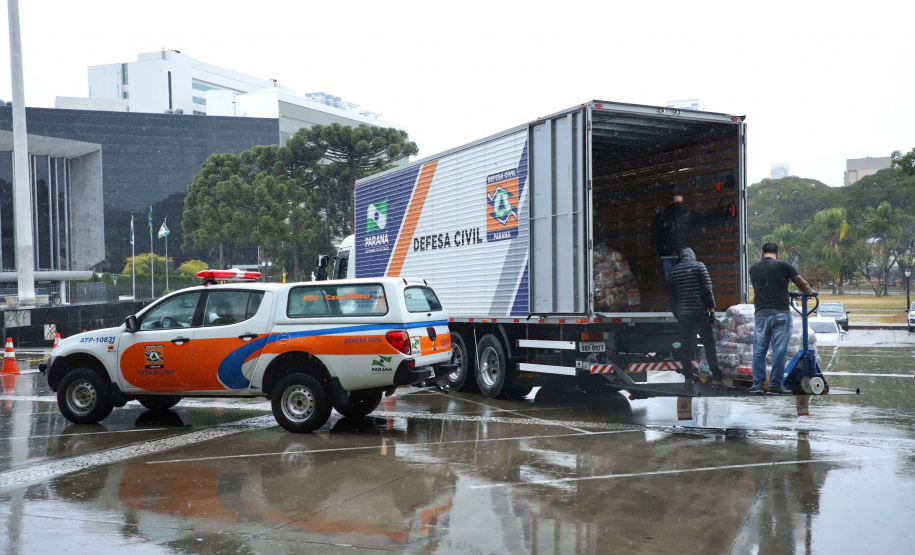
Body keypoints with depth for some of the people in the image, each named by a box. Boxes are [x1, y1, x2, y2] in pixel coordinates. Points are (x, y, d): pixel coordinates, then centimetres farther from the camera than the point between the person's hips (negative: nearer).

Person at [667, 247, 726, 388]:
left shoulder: (672, 270, 11)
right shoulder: (699, 266, 2)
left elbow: (670, 297, 12)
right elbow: (707, 289, -7)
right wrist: (711, 308, -1)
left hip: (682, 313, 3)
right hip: (700, 312, -3)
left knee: (685, 345, 11)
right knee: (709, 345, -1)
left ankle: (688, 375, 15)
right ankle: (716, 377, -6)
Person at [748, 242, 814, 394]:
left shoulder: (754, 268, 10)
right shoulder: (783, 265, 1)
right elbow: (803, 285, 6)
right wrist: (810, 292, 28)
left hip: (761, 313, 3)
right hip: (781, 312, -3)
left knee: (759, 350, 10)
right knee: (779, 350, 3)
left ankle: (757, 383, 9)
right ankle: (776, 385, 6)